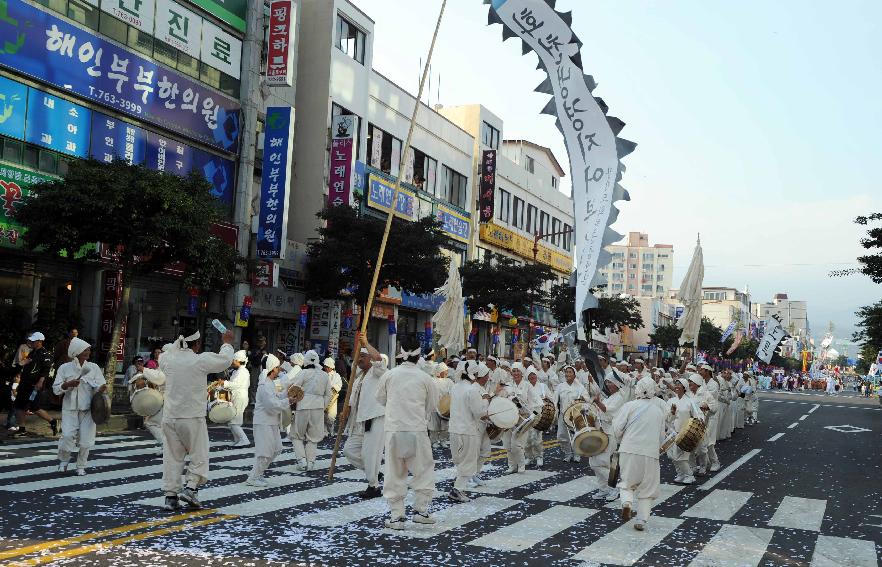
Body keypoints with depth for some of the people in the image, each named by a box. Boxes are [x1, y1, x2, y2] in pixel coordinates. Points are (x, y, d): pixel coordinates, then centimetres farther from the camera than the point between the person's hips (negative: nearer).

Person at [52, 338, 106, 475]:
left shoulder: (93, 367, 3)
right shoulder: (64, 368, 0)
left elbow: (99, 387, 1)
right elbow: (56, 389, 0)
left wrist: (101, 388, -22)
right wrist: (68, 384, -18)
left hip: (88, 408, 1)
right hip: (70, 408, -1)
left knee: (85, 438, 0)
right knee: (68, 435, -13)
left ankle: (81, 466, 18)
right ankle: (64, 460, 15)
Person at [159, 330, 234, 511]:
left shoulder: (167, 359, 1)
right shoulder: (201, 360, -12)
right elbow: (225, 359, -2)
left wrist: (180, 342, 36)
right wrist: (227, 342, 15)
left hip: (170, 417, 5)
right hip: (192, 417, -4)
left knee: (172, 456, 9)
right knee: (198, 455, 8)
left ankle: (170, 496, 9)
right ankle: (190, 488, -4)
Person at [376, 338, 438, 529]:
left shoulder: (389, 375, -1)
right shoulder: (425, 378, -4)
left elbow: (380, 399, 13)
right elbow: (430, 405, 8)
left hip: (393, 430, 1)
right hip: (417, 431, -1)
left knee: (394, 473, 8)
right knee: (424, 470, 15)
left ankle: (396, 516, 10)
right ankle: (420, 510, 14)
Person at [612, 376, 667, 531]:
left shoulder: (630, 406, -2)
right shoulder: (659, 411, 11)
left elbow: (617, 428, -6)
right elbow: (661, 437, 19)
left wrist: (622, 441, 12)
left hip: (629, 450, -2)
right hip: (651, 453, 2)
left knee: (627, 482, 14)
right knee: (647, 489, 12)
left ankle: (627, 502, -13)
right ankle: (641, 520, 6)